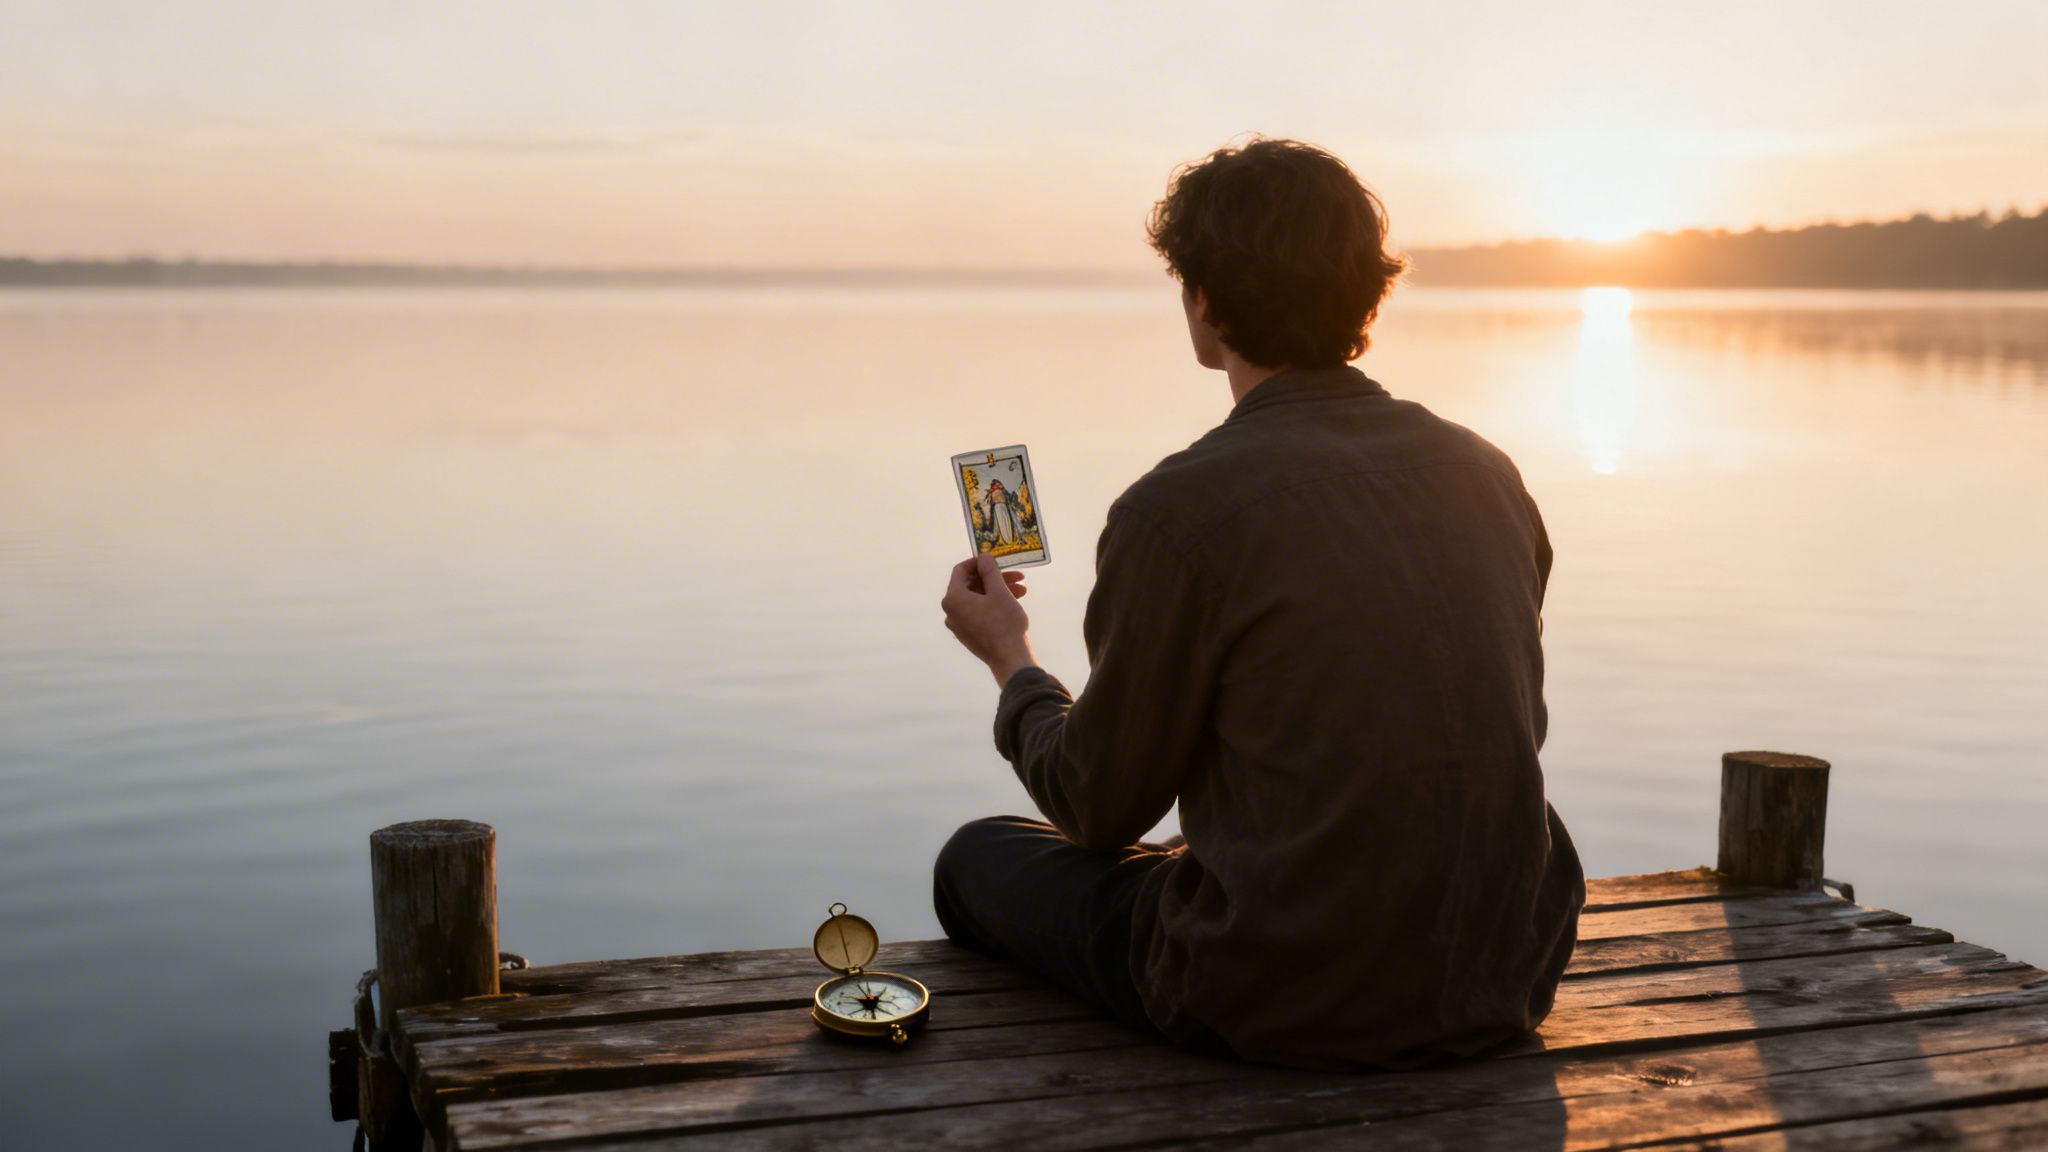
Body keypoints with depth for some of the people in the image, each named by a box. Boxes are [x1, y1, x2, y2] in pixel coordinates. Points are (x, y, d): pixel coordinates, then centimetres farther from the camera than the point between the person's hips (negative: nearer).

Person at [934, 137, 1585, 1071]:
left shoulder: (1178, 511, -17)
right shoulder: (1489, 473, 2)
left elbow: (1099, 809, -5)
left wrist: (1011, 662, 15)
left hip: (1292, 1010, -6)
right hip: (1508, 986, 6)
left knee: (978, 861, 17)